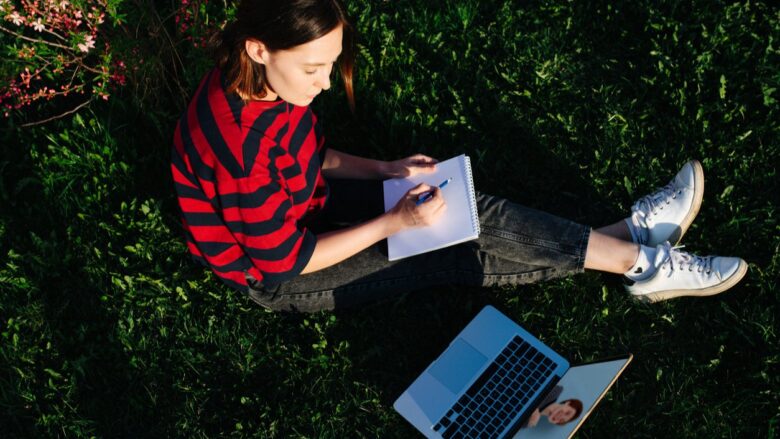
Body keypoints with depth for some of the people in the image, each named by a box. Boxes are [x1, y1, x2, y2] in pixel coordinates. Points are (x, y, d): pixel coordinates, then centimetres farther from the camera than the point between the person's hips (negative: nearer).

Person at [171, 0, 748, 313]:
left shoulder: (269, 84, -9)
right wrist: (395, 223, -23)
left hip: (301, 208, 8)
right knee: (461, 249, -15)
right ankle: (640, 261, -4)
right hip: (278, 276, -8)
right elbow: (288, 260, -26)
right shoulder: (240, 146, -35)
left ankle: (626, 235, 0)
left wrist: (382, 170, -3)